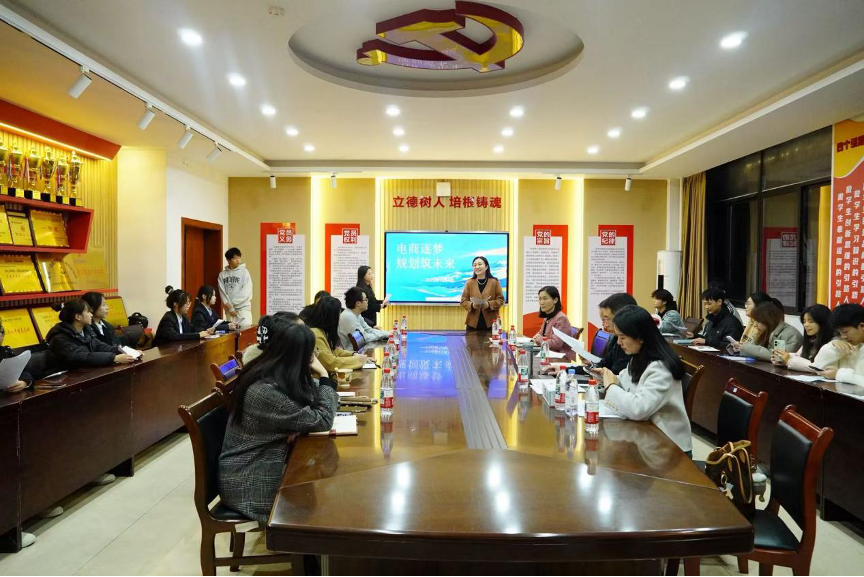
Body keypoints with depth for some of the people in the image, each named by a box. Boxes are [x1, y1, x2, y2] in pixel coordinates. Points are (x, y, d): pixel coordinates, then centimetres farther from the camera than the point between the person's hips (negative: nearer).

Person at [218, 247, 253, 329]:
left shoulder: (244, 272, -1)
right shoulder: (222, 275, 7)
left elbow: (246, 292, -8)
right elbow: (222, 293, 1)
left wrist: (231, 303, -9)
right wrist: (229, 307, -10)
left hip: (243, 308, -3)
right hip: (229, 310, 3)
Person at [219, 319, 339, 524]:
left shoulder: (267, 376, -1)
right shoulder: (267, 392, -29)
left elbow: (309, 403, 9)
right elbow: (322, 420, -23)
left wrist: (318, 378, -9)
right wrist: (324, 376, -14)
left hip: (260, 466, 8)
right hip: (248, 484, -8)